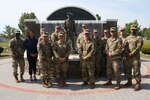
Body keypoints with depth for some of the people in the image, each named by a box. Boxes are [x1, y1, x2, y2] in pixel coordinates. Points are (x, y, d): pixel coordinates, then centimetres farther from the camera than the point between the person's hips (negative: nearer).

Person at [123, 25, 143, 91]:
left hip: (135, 57, -5)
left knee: (136, 71, -5)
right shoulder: (127, 38, 15)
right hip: (128, 57, 6)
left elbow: (138, 48, -12)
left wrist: (131, 54, -14)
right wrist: (127, 54, -8)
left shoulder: (139, 38, -2)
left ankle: (138, 84, 3)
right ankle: (129, 82, 26)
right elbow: (125, 47, 8)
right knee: (127, 70, 11)